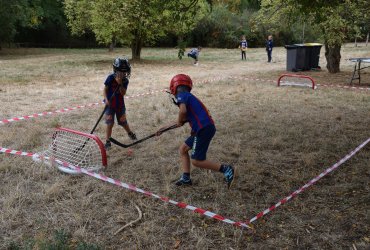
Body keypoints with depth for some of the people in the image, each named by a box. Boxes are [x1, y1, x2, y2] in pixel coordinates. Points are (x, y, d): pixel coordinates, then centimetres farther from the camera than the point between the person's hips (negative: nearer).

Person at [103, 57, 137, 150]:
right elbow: (105, 90, -9)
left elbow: (123, 93, -16)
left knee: (123, 122, 13)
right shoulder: (111, 78, -13)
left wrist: (120, 83, -28)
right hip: (110, 104, -2)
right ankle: (108, 142, 7)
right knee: (110, 123, -4)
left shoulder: (125, 80, -6)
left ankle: (130, 133, 42)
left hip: (120, 105, 2)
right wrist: (106, 99, -23)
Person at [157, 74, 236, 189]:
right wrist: (165, 128, 38)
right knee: (183, 149, 19)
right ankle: (186, 178, 20)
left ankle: (226, 169, -2)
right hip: (203, 128, 10)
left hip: (204, 129, -10)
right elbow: (186, 119, 31)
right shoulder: (189, 97, 24)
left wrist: (179, 121, -2)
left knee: (197, 161, -3)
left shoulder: (181, 95, -4)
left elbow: (183, 111, -26)